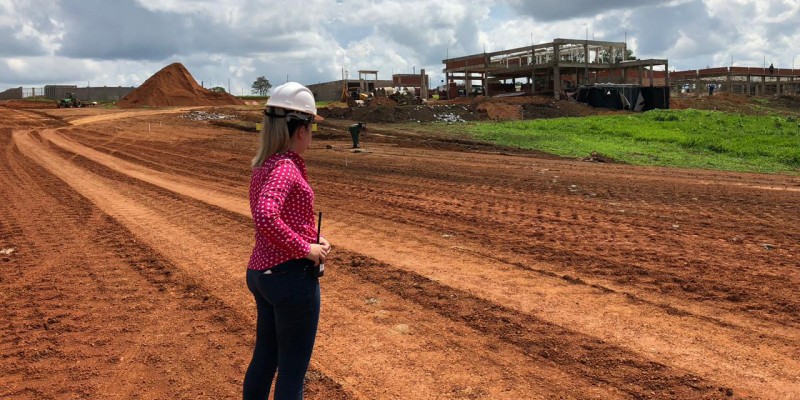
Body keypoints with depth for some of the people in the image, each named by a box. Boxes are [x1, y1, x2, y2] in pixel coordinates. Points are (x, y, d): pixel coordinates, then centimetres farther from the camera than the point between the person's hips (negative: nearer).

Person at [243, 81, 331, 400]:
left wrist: (313, 239, 6)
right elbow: (265, 218, -34)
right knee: (292, 369, 7)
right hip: (292, 275, -9)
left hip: (260, 272, 9)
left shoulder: (263, 164, 8)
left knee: (264, 358, 23)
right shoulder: (285, 167, -19)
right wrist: (306, 248, -23)